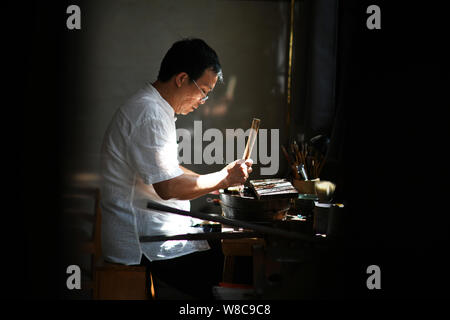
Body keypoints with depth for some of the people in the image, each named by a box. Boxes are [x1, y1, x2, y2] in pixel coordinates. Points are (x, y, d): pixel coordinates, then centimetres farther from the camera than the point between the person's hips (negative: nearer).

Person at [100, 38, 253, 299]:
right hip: (143, 245, -11)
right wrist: (224, 178, -10)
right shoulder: (149, 114, -18)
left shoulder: (156, 109, 17)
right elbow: (168, 187, -22)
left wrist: (220, 180, 15)